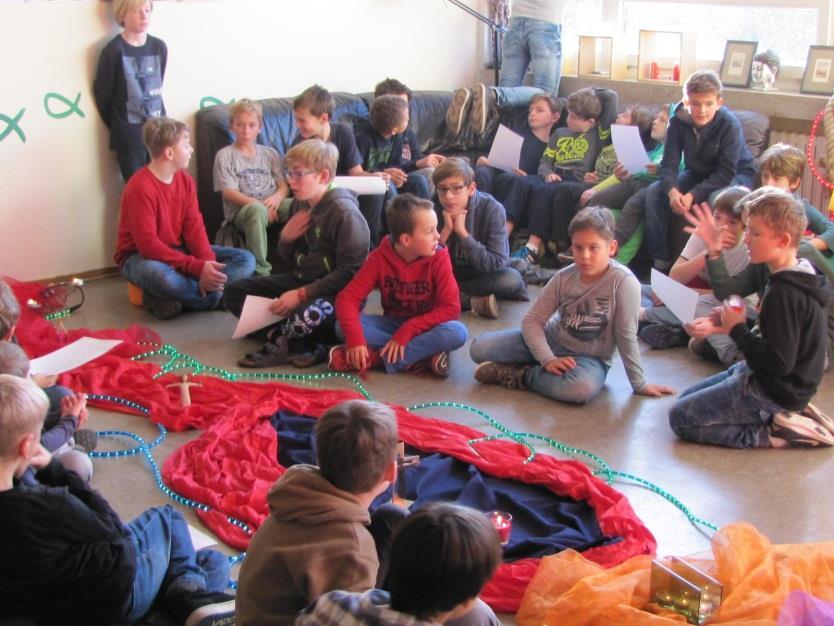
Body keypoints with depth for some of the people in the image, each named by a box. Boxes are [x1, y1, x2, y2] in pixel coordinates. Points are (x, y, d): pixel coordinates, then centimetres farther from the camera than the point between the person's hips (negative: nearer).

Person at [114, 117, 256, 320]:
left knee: (246, 259, -7)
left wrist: (207, 262, -23)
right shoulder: (140, 188, -21)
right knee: (161, 276, -45)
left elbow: (194, 227, -3)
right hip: (141, 256, -8)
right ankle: (211, 293, -15)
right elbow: (148, 244, -27)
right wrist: (197, 268, -32)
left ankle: (172, 299, -19)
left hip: (179, 251, 8)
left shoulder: (185, 180, 2)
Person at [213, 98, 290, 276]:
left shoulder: (270, 154, 21)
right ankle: (260, 270, -37)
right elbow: (229, 193, -2)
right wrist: (258, 204, -17)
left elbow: (284, 186, 11)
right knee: (257, 209, -40)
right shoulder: (225, 155, 9)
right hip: (240, 212, -3)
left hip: (272, 207, 4)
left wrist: (276, 198, -14)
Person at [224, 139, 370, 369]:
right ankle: (301, 342, -16)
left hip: (338, 291, -9)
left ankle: (281, 345, -4)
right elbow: (290, 263, 16)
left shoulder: (343, 212, -17)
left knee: (309, 315, -42)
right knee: (235, 292, 2)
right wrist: (286, 239, -6)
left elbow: (349, 273, -21)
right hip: (302, 280, 9)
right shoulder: (299, 205, 7)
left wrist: (301, 295, -22)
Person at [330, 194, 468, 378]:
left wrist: (406, 332, -28)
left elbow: (451, 308, -21)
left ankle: (375, 358, -30)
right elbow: (348, 297, -18)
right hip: (392, 325, 1)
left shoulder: (439, 258, -15)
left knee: (457, 332, -33)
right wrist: (355, 339, -35)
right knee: (342, 326, -24)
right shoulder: (380, 257, -12)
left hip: (425, 328, -1)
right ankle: (423, 356, -27)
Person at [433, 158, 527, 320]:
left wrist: (462, 232, -33)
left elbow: (495, 265, -28)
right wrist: (446, 230, -30)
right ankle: (474, 302, -23)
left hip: (485, 275, -1)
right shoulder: (434, 210, -13)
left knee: (512, 278, -34)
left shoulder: (492, 210, -20)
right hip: (450, 275, 1)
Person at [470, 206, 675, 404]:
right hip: (551, 341, 3)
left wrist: (639, 384, -11)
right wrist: (548, 359, -22)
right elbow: (532, 320, -8)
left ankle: (519, 375, -17)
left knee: (583, 388, -41)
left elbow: (626, 336, -16)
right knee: (479, 348, -11)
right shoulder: (563, 278, -9)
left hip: (589, 358, -3)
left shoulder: (623, 281, -21)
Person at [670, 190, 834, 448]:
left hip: (773, 392, -10)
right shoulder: (788, 279, 5)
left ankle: (773, 433, -8)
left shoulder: (784, 294, -27)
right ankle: (781, 417, 9)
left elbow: (778, 363, -30)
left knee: (681, 418, -9)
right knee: (687, 398, 19)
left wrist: (737, 330, -19)